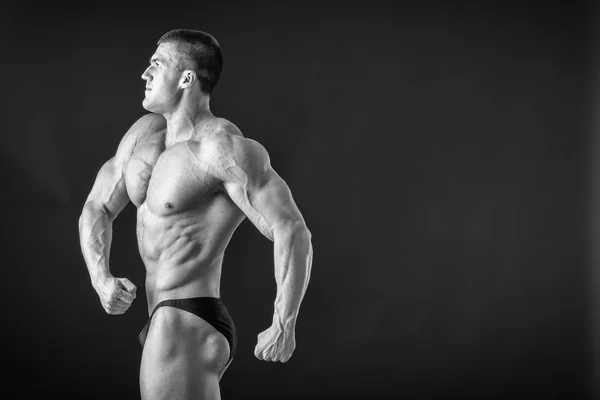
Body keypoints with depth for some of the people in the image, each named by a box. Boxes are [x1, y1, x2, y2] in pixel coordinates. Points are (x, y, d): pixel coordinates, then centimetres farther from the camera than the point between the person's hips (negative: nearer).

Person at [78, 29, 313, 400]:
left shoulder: (223, 147, -17)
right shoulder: (146, 131, 10)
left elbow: (292, 232, -23)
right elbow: (97, 209, 12)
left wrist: (284, 327, -19)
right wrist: (102, 279, -6)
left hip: (187, 332, -9)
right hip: (166, 327, 9)